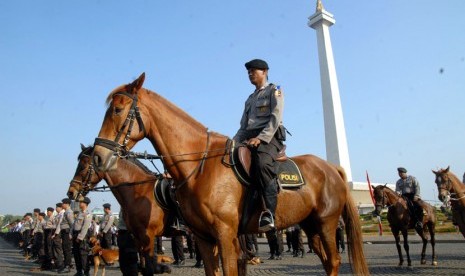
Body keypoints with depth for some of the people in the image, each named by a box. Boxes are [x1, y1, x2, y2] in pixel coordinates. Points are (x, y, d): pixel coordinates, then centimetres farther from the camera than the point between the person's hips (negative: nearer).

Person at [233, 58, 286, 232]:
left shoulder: (274, 91, 10)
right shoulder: (250, 99, 30)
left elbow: (275, 118, -6)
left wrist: (260, 138, -20)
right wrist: (234, 143, 7)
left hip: (270, 136, -7)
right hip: (249, 138, 7)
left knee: (262, 164, -36)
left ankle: (269, 213, -40)